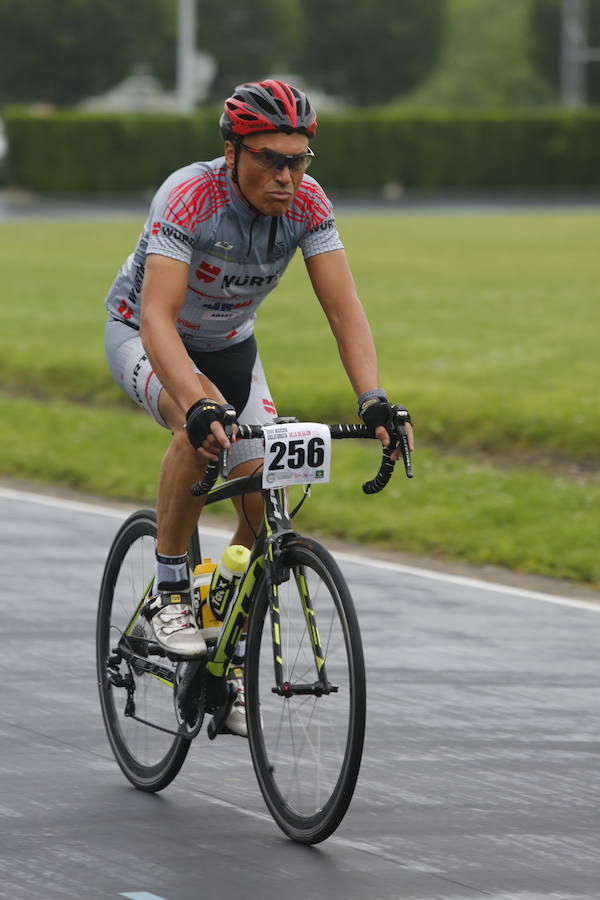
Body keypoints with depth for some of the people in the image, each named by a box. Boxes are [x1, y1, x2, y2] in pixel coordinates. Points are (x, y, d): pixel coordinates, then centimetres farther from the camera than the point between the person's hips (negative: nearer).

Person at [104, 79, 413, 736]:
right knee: (203, 426, -37)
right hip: (142, 336, -5)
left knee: (265, 500, -9)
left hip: (228, 344, 5)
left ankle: (231, 667, 9)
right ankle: (169, 593, -20)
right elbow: (157, 319, -43)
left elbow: (344, 309, -24)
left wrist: (373, 401, -40)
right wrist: (199, 406, -58)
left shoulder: (306, 203, -21)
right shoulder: (189, 198, -35)